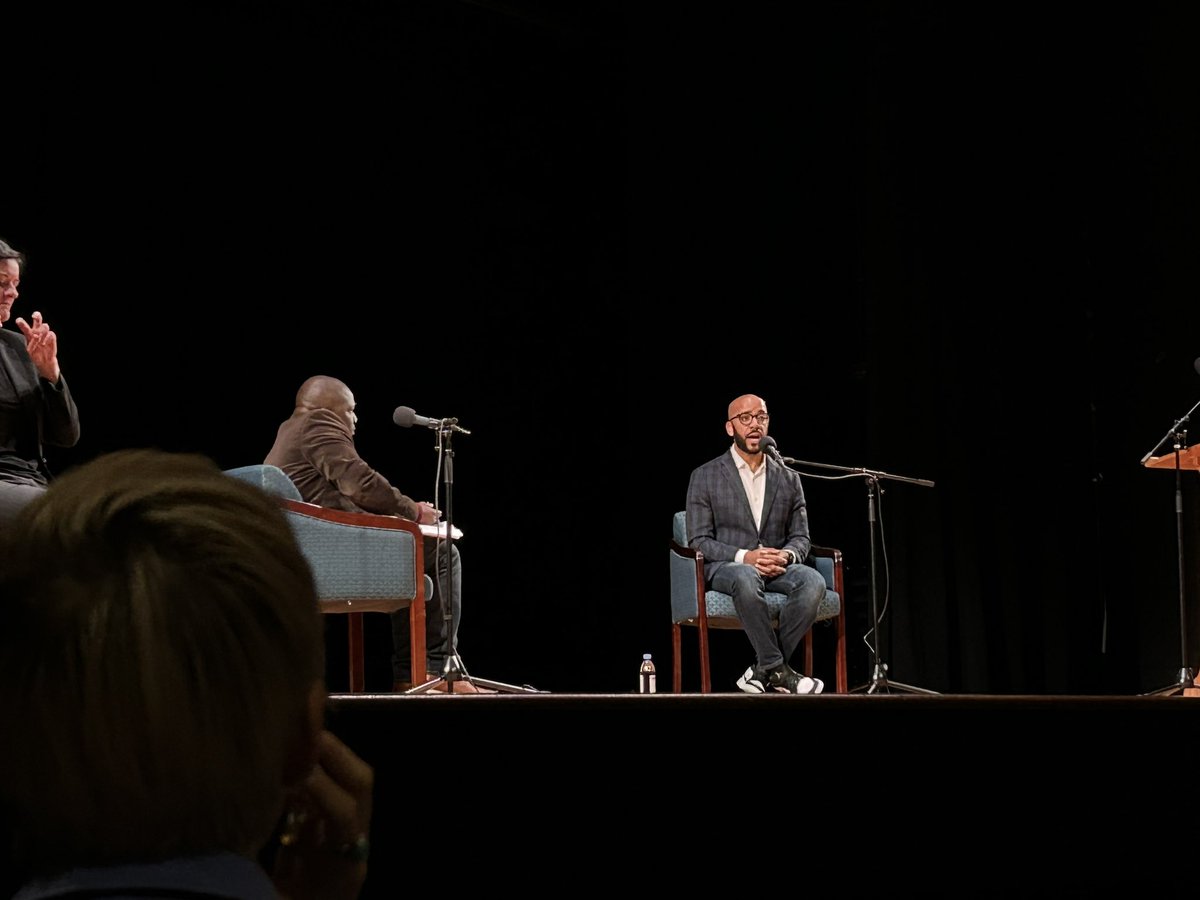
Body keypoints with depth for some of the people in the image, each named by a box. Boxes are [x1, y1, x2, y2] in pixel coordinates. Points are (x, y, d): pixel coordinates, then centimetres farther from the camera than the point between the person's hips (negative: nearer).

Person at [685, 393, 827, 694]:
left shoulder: (789, 478, 12)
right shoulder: (704, 477, 2)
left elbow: (801, 537, 12)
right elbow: (699, 541, -4)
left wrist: (786, 556, -14)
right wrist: (744, 557, -21)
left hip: (777, 567, 3)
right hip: (725, 567, -3)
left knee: (813, 581, -31)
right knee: (747, 578, -40)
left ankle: (764, 669, -21)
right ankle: (778, 669, -29)